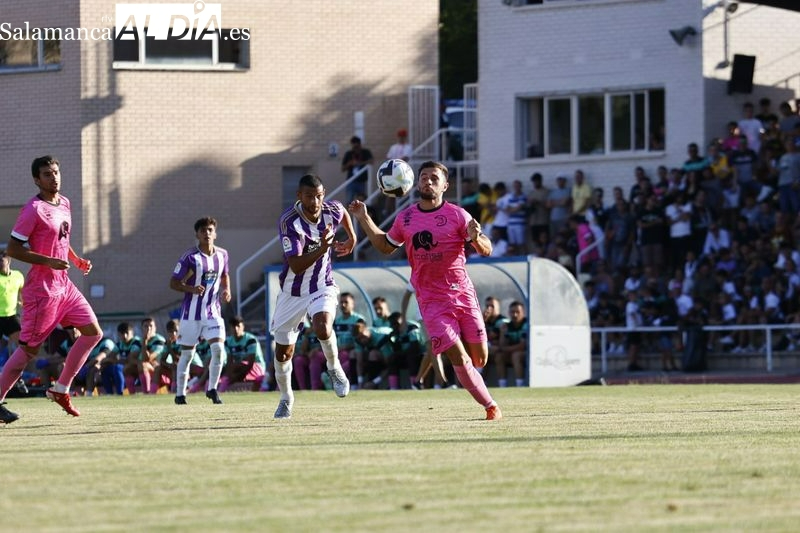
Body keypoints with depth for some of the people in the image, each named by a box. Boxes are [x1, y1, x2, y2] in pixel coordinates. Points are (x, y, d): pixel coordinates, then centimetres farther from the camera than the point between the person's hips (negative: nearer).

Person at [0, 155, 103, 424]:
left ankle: (60, 389, 13)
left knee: (93, 332, 5)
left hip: (63, 285, 8)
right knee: (30, 348, -5)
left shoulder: (64, 204, 11)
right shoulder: (33, 209, -15)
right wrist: (49, 261, -23)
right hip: (41, 288, -8)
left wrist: (76, 260, 10)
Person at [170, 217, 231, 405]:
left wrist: (226, 289, 1)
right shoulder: (190, 257, -12)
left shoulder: (222, 255, 3)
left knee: (218, 349, -13)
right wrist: (192, 288, -27)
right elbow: (173, 283, -9)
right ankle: (180, 393, 17)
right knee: (187, 354, 4)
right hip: (192, 313, -3)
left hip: (213, 312, 3)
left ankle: (212, 389, 2)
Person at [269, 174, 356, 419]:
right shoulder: (289, 221, -25)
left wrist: (352, 238, 21)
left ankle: (334, 368, -1)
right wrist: (322, 249, -43)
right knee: (283, 353, 9)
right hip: (293, 292, -1)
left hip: (322, 287, 1)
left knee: (322, 328, -31)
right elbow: (296, 266, -31)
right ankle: (286, 398, 35)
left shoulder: (332, 210, -12)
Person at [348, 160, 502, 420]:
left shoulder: (457, 215, -3)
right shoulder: (406, 218, 5)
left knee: (479, 359, 1)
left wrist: (476, 238, -27)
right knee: (460, 360, -11)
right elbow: (385, 246, 22)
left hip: (462, 294, -1)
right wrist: (364, 219, 13)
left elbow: (487, 250, -5)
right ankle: (490, 406, 2)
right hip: (431, 299, 1)